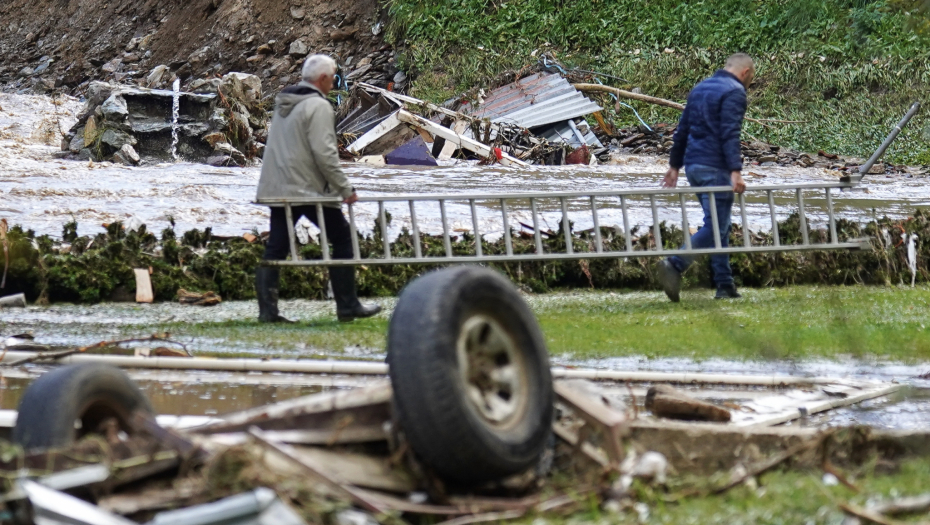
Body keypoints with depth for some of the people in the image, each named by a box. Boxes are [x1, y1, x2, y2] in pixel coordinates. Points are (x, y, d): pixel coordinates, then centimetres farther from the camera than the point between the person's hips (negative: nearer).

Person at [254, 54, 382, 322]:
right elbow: (324, 153, -20)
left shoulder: (283, 104, 14)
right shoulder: (318, 107, -13)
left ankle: (267, 309, 2)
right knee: (343, 239, 4)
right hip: (309, 189, -8)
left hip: (276, 188, 8)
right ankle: (347, 306, 6)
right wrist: (345, 189, -14)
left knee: (276, 247, 7)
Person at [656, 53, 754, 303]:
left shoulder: (700, 89, 18)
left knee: (719, 226, 13)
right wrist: (735, 171, -25)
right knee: (715, 226, -8)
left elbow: (682, 130, 21)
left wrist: (675, 165, 27)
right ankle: (675, 265, -25)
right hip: (715, 168, -9)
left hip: (693, 166, 9)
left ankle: (725, 286, 11)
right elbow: (730, 134, -19)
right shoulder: (734, 92, -8)